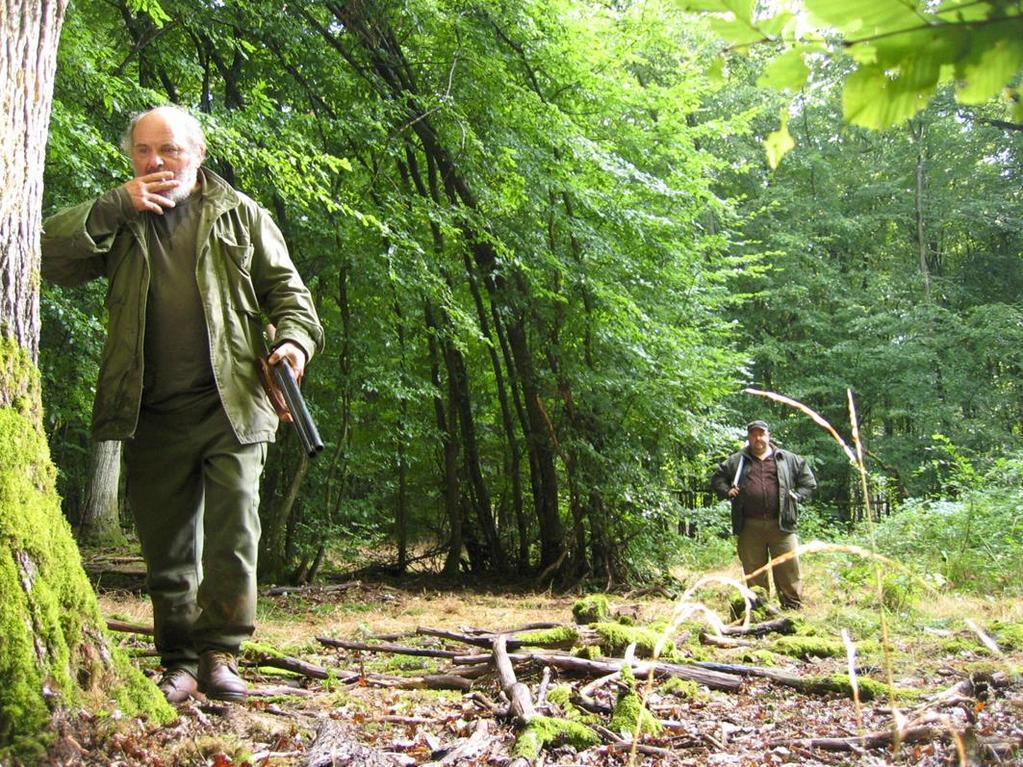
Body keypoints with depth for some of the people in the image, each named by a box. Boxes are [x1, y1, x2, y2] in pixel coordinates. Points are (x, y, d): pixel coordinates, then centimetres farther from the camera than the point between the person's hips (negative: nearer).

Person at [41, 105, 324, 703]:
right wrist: (115, 205, -6)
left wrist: (295, 338, -10)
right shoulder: (119, 224, 15)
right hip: (153, 416, 2)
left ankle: (220, 654, 2)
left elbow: (286, 289, 10)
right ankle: (179, 663, 17)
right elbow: (50, 256, 1)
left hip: (232, 407, -2)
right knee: (167, 548, 7)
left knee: (234, 536, -8)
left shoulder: (241, 215, 12)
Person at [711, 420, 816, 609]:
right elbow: (717, 479, 21)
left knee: (789, 568, -3)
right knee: (754, 572, 6)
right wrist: (727, 491, 4)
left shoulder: (789, 459, 11)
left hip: (781, 524, -1)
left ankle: (794, 609, 6)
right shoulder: (736, 461, 13)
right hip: (750, 527, 1)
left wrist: (797, 496, 2)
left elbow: (809, 482, 17)